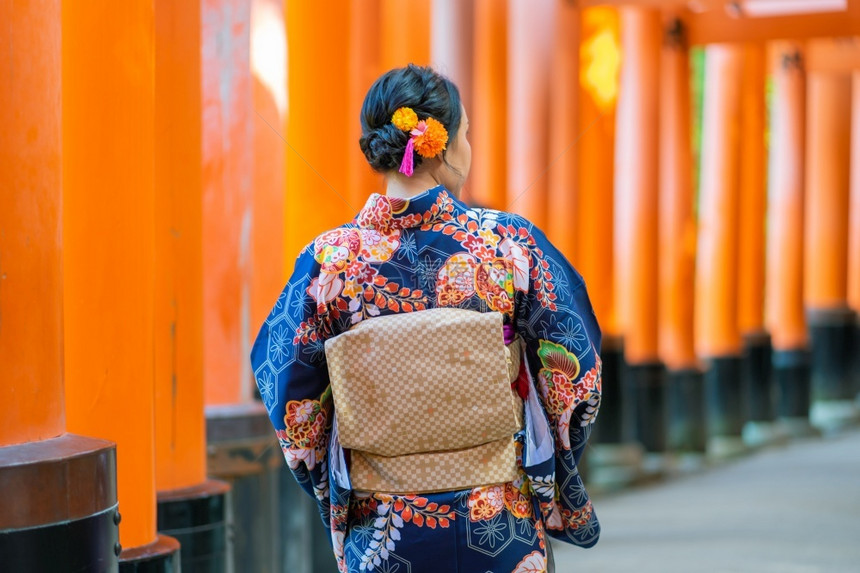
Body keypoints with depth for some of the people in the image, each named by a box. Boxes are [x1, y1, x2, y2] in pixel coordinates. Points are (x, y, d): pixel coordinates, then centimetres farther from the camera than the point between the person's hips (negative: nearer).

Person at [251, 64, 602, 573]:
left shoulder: (329, 258, -7)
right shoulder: (510, 241, -9)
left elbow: (292, 398, -1)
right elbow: (572, 371, -2)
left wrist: (329, 493, 15)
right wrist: (560, 495, 13)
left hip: (377, 524, 1)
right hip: (502, 518, -1)